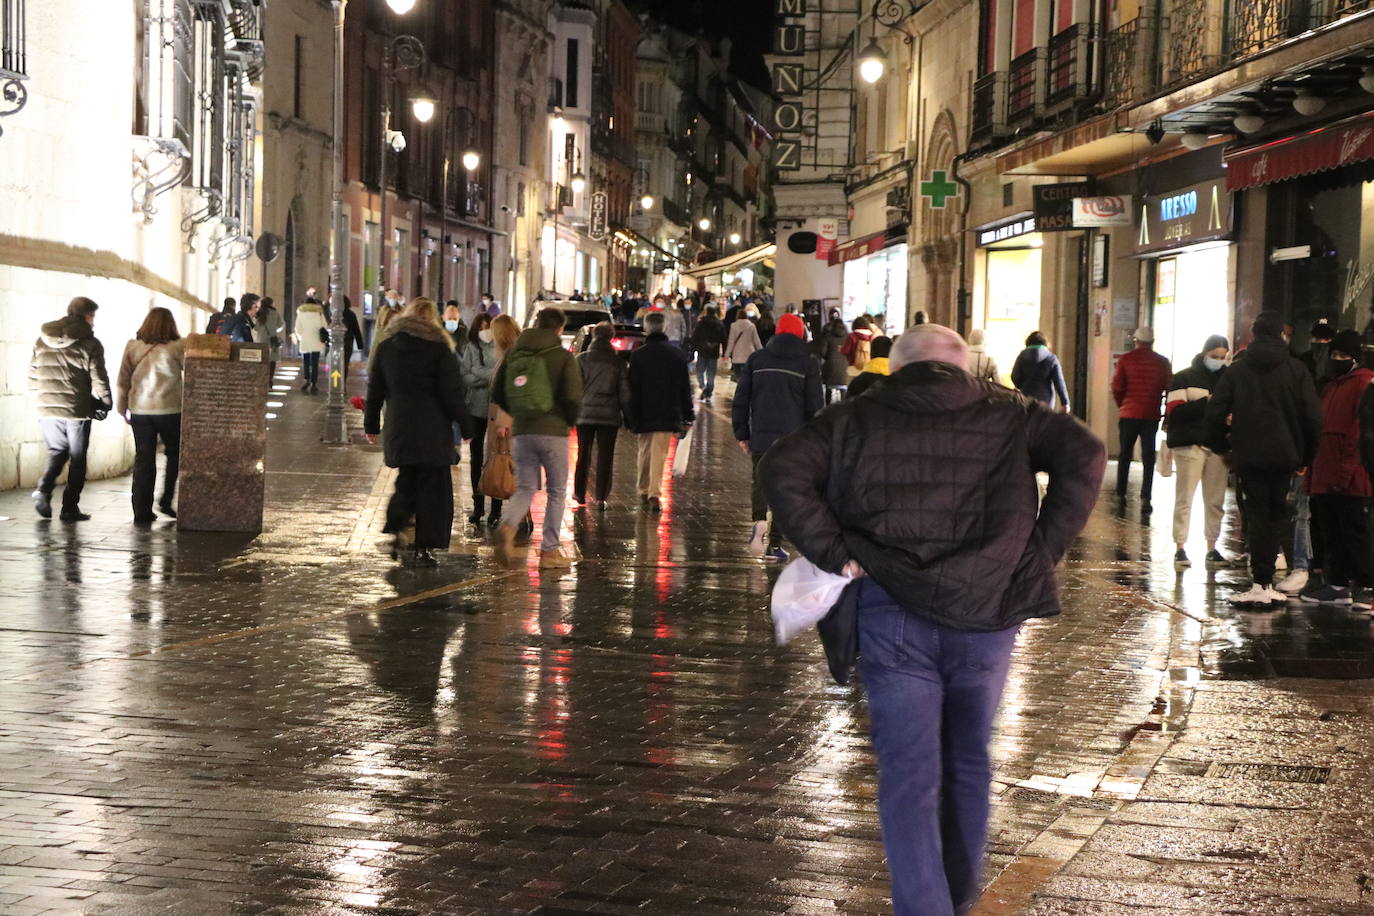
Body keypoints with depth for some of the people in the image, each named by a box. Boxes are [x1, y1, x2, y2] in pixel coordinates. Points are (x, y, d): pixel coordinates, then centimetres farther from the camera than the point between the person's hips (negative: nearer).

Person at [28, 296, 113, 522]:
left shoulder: (42, 341, 8)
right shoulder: (90, 344, -6)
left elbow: (33, 374, 11)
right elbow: (98, 379, -8)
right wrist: (105, 403, 7)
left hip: (47, 409, 4)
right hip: (77, 410, -4)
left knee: (57, 453, 19)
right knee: (77, 460, 8)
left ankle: (44, 489, -6)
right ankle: (70, 508, 7)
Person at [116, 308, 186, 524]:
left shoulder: (132, 347, 3)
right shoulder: (177, 348, -7)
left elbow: (122, 381, 6)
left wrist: (122, 409, 15)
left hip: (139, 410, 3)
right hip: (170, 409, -3)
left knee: (143, 459, 7)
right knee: (174, 454, 17)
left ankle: (142, 511, 5)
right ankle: (166, 500, 8)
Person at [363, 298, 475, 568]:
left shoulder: (386, 348, 8)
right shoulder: (439, 349, -6)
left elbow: (375, 390, 13)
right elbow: (452, 394, -8)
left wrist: (371, 424, 23)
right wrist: (466, 427, -1)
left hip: (398, 427, 5)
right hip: (432, 430, -5)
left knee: (406, 480, 20)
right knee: (433, 486, 2)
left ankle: (394, 528, -2)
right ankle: (424, 548, 0)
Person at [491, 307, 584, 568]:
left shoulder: (514, 353, 7)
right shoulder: (563, 357, -5)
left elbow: (497, 392, 7)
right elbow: (573, 397, -14)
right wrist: (571, 420, 5)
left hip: (522, 432, 3)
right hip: (553, 431, -3)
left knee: (525, 488, 11)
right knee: (556, 491, 9)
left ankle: (508, 527, -19)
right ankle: (549, 551, 9)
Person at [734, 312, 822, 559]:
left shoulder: (757, 359, 7)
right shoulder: (807, 364, 0)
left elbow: (740, 400, 8)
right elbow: (816, 406, -2)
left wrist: (741, 434, 13)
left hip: (761, 437, 2)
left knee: (760, 482, 12)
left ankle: (759, 520, -18)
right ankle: (774, 544, 5)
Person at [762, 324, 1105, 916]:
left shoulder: (858, 419, 8)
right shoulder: (1006, 414, 10)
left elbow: (782, 470, -5)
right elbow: (1084, 455, -3)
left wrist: (832, 553, -3)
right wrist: (1045, 549, 0)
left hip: (893, 616, -2)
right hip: (987, 618, 2)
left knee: (908, 778, 0)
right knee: (968, 764, 20)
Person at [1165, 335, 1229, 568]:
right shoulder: (1184, 378, 2)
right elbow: (1174, 412, -9)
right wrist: (1206, 402, -18)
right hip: (1190, 445, -4)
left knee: (1215, 500, 5)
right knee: (1184, 498, -3)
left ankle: (1212, 548, 12)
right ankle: (1180, 547, 0)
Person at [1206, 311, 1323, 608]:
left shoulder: (1236, 370, 2)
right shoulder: (1296, 370, 1)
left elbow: (1215, 413, -1)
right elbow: (1313, 417, -2)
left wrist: (1221, 446, 13)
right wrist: (1306, 457, 7)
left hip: (1248, 456, 0)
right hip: (1284, 455, 0)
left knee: (1257, 515, 2)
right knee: (1274, 516, 7)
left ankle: (1261, 582, -6)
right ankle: (1264, 582, 5)